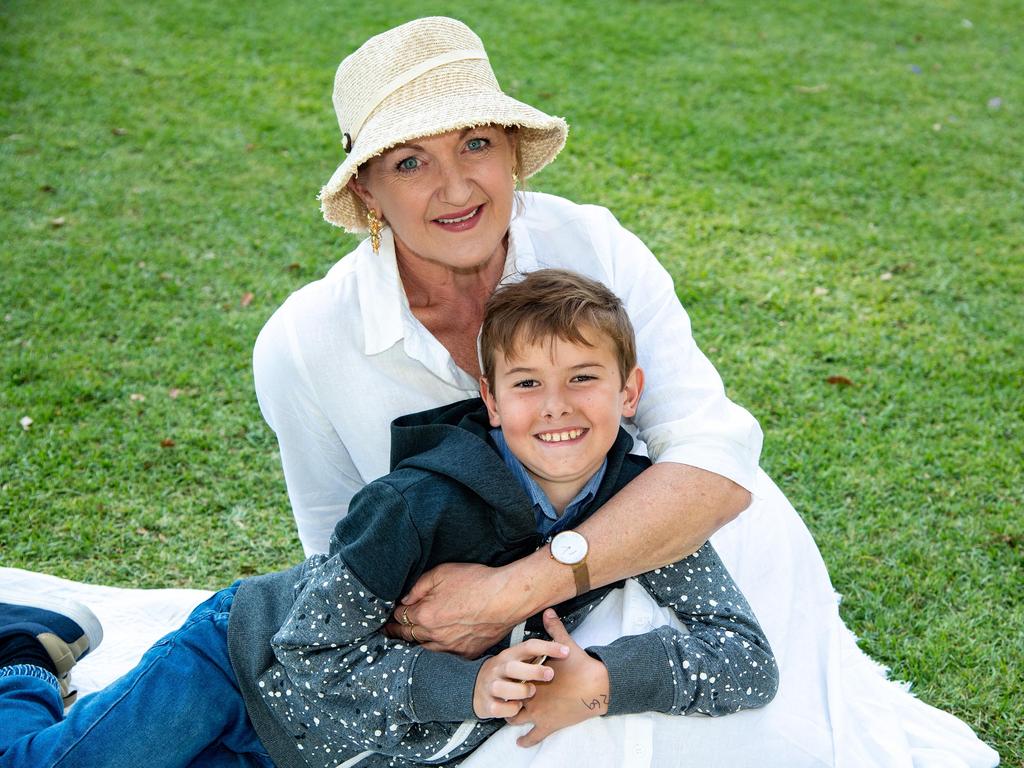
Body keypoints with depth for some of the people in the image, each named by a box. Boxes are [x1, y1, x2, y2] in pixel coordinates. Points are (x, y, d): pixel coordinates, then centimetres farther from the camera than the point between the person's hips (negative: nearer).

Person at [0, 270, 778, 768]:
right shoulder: (421, 505, -32)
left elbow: (752, 665, -22)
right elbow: (307, 657, -25)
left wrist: (604, 680, -34)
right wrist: (464, 685, -34)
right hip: (254, 663, -4)